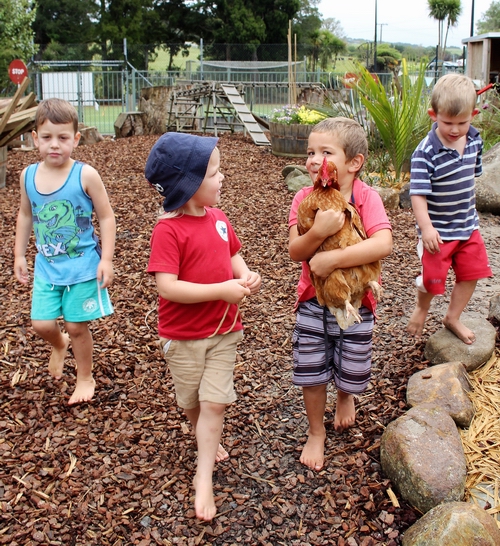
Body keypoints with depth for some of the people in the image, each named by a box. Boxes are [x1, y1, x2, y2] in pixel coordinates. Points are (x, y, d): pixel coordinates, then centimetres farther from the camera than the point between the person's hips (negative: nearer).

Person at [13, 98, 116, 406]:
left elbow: (106, 217, -9)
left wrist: (106, 259, -13)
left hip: (83, 265, -3)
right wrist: (19, 255, 14)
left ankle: (86, 378, 30)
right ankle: (60, 345, 41)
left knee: (77, 325, 5)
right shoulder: (28, 176, -2)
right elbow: (25, 215, 12)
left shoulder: (85, 175, -15)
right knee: (42, 324, 3)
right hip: (46, 266, 4)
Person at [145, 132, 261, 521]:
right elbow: (167, 286, -28)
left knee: (214, 402, 0)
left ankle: (204, 478, 12)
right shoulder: (169, 229, -22)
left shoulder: (218, 218, -3)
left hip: (224, 331, 4)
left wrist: (246, 275, -8)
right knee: (192, 402, 17)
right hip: (183, 336, -4)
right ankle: (209, 443, 46)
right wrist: (222, 290, -29)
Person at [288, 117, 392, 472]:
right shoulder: (304, 198, -9)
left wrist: (332, 259, -33)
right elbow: (295, 252, -16)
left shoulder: (367, 198, -16)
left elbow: (383, 244, -31)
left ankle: (345, 396, 52)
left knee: (351, 372, 14)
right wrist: (319, 231, -35)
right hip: (313, 302, 1)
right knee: (311, 374, 8)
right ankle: (316, 433, 33)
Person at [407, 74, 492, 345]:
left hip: (468, 225, 6)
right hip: (438, 229, -6)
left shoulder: (474, 140, -2)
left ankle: (453, 318, 31)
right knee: (433, 277, 3)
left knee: (471, 273, 11)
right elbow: (418, 193, -25)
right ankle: (421, 309, 35)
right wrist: (426, 227, -33)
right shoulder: (426, 152, -22)